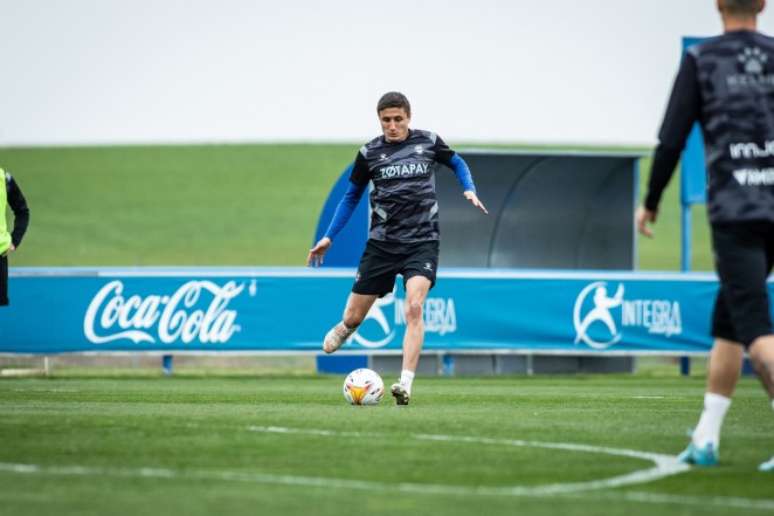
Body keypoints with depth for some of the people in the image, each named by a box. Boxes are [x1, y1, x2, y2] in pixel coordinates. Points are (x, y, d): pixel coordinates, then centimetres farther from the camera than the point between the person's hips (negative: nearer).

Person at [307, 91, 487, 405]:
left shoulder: (428, 142, 1)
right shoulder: (370, 153, 2)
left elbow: (457, 163, 20)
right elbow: (352, 196, 14)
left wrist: (469, 189, 1)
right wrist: (329, 237, 10)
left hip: (422, 241, -2)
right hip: (382, 242, 2)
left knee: (414, 307, -24)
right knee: (354, 318, 6)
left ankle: (406, 385, -26)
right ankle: (343, 330, 45)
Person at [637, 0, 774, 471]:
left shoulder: (701, 59, 1)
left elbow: (671, 141, -1)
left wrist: (651, 202, 12)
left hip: (734, 213, -4)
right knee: (727, 318, 17)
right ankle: (707, 437, 22)